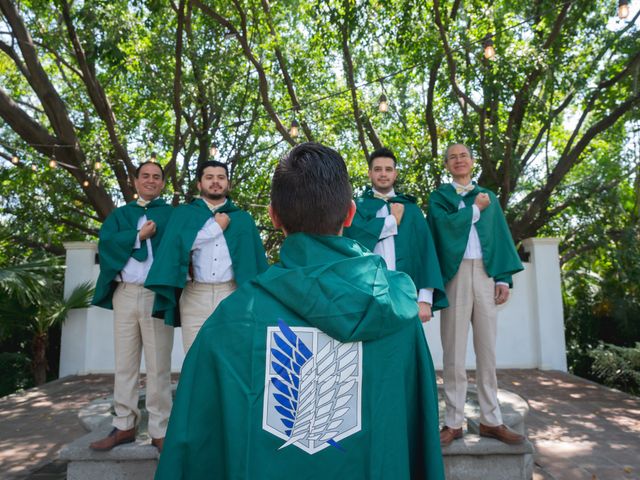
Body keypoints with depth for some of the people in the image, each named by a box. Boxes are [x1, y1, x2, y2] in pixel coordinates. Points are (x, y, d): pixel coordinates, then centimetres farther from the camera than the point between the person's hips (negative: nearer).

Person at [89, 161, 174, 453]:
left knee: (158, 366, -2)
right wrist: (139, 235, -6)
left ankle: (160, 430, 5)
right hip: (125, 294, 3)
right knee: (124, 364, 8)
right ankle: (124, 426, 18)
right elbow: (106, 242, 0)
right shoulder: (120, 214, 19)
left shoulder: (173, 215, 11)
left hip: (157, 295, -3)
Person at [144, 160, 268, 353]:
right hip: (195, 295, 0)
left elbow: (254, 257, 9)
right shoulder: (184, 214, 11)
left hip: (231, 294, 0)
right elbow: (178, 244, -8)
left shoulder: (243, 219, 14)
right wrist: (216, 227, -4)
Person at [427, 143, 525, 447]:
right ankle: (454, 422, 4)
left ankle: (491, 420, 11)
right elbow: (445, 225, -10)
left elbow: (501, 238, 13)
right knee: (454, 350, -2)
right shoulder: (439, 197, 12)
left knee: (487, 349, 3)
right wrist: (475, 208, 2)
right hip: (455, 275, -2)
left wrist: (504, 277, 2)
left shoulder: (490, 198, 20)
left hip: (485, 274, 3)